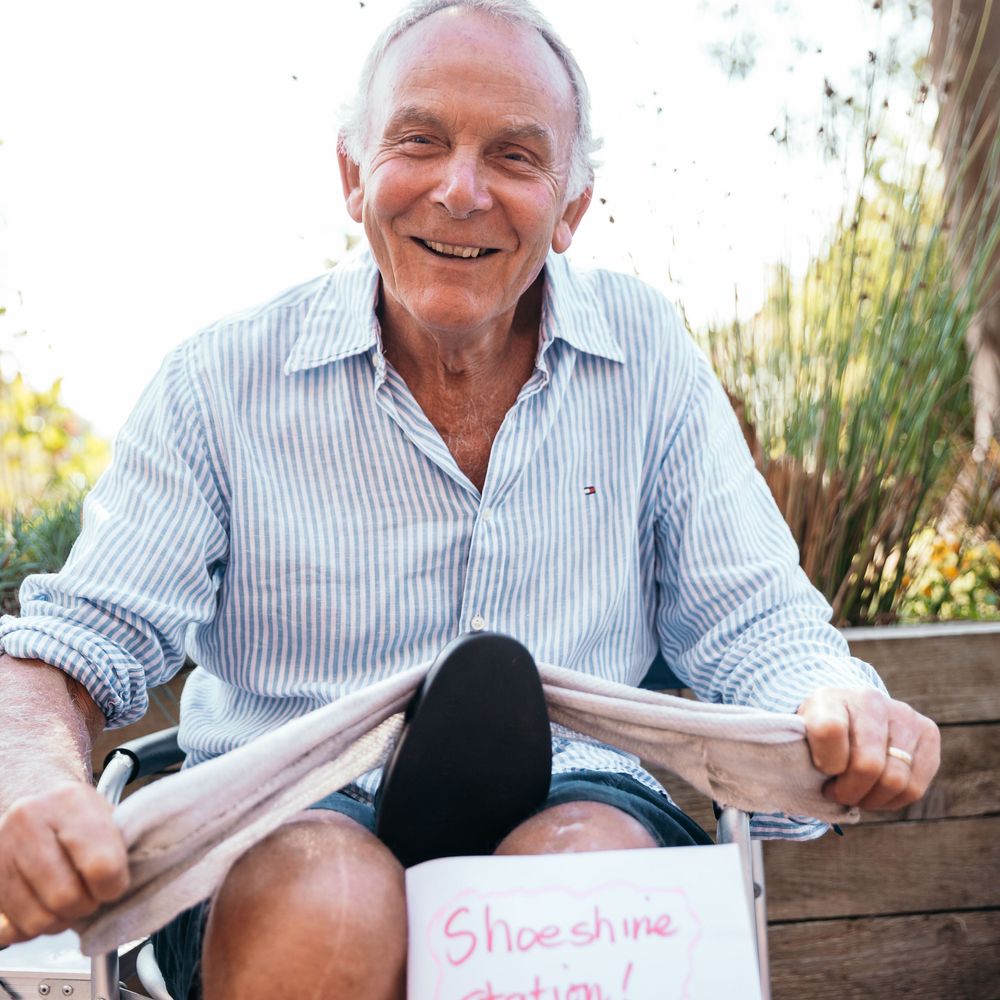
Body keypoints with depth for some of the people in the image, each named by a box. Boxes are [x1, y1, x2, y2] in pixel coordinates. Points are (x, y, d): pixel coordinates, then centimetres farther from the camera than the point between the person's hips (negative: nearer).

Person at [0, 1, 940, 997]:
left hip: (571, 802, 1)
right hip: (297, 815, 0)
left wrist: (839, 706, -19)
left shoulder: (648, 353, 4)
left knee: (585, 869, -33)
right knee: (329, 906, -33)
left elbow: (754, 619, 5)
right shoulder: (224, 382, 0)